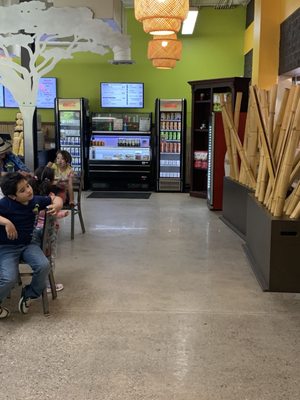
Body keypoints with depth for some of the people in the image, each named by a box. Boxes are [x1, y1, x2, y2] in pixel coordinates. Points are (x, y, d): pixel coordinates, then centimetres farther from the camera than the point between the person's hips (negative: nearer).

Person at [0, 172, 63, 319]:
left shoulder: (36, 200, -3)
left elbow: (56, 198, 12)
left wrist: (56, 205, -11)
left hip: (28, 244, 5)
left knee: (44, 265, -21)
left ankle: (28, 294, 8)